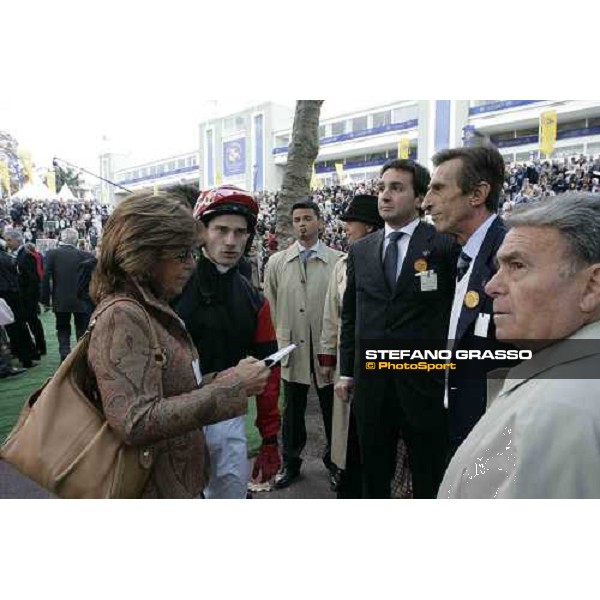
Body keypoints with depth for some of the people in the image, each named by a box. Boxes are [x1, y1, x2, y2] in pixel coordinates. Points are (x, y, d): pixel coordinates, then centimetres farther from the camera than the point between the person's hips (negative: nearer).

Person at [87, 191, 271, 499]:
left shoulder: (153, 309, 6)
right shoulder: (120, 316, -22)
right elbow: (136, 423, -30)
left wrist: (225, 379, -5)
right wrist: (230, 387, -27)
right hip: (154, 487, -8)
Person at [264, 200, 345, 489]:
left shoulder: (338, 260, -5)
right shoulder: (276, 262, 4)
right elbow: (270, 305, 7)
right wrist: (280, 338, 4)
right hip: (292, 349, 2)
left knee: (332, 410, 13)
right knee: (293, 411, 15)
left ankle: (334, 462, 33)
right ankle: (290, 463, 33)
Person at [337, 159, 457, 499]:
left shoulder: (444, 245, -6)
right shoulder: (360, 250, 7)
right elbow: (350, 315, 11)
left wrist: (451, 374, -5)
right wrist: (347, 371, 10)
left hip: (424, 382, -3)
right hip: (371, 384, 4)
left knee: (429, 480, 13)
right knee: (374, 475, 20)